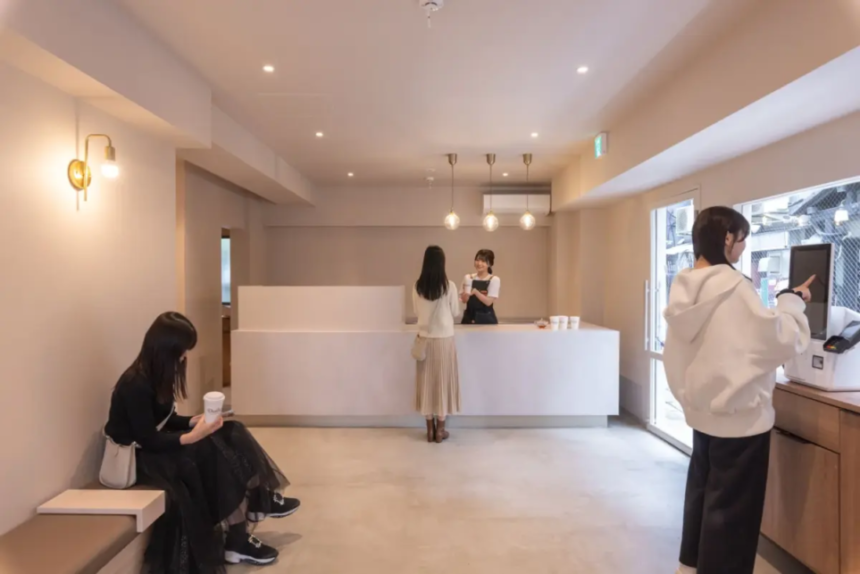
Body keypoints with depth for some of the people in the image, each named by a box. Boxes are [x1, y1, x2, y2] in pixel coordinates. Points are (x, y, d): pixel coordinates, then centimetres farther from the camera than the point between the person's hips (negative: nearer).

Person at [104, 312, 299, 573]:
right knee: (213, 451, -26)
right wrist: (192, 436, -35)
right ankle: (236, 540, -18)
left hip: (158, 445, 9)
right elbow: (148, 441, -26)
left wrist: (194, 422, -8)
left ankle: (260, 500, -3)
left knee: (231, 434, -10)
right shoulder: (136, 385, -25)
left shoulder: (155, 375, 2)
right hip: (139, 457, -8)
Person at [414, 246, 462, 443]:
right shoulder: (449, 286, -11)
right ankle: (440, 429, 14)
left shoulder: (418, 287, -4)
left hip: (425, 338, 2)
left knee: (427, 381, 10)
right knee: (443, 380, 7)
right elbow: (455, 313, -1)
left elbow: (416, 311, 8)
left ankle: (430, 429, 17)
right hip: (444, 338, -2)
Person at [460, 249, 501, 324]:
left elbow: (488, 302, -12)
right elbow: (464, 300, 0)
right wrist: (466, 293, -21)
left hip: (486, 318, -2)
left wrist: (475, 291, -25)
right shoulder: (468, 278, 4)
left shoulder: (494, 280, -4)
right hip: (469, 317, 2)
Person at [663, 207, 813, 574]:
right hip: (739, 415, -8)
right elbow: (784, 340, -16)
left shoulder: (685, 288, 3)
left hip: (702, 410, 8)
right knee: (731, 507, 7)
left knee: (702, 493, 21)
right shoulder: (733, 288, -21)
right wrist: (792, 301, -1)